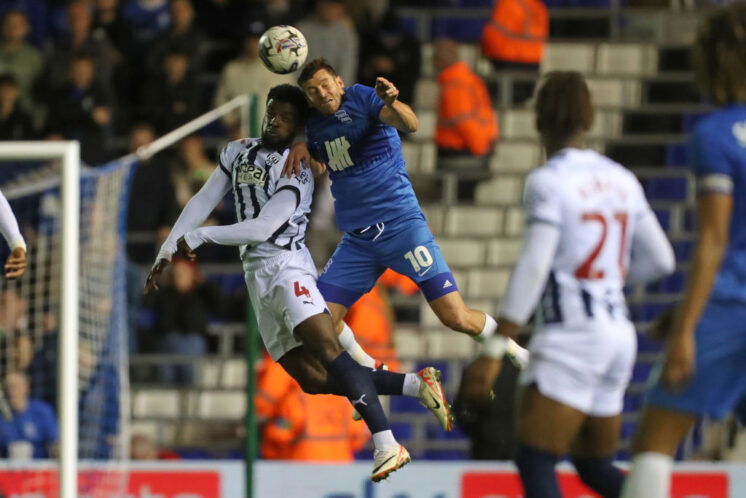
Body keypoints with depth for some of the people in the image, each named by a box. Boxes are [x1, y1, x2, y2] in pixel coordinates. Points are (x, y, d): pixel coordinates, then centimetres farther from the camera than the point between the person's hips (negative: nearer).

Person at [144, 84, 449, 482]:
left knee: (325, 348, -26)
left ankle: (386, 447, -35)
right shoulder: (238, 153, 16)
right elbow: (201, 203, 17)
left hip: (284, 264, -6)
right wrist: (166, 251, 10)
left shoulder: (296, 173, -6)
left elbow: (262, 228, -15)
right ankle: (416, 384, 1)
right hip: (256, 275, 6)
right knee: (314, 379, -4)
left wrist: (199, 237, -13)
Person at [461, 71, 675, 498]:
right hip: (619, 332, 8)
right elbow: (661, 260, 16)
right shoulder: (621, 180, 11)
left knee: (534, 461, -10)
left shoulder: (549, 180, -9)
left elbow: (533, 269, -17)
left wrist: (495, 350, -18)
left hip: (572, 335, -8)